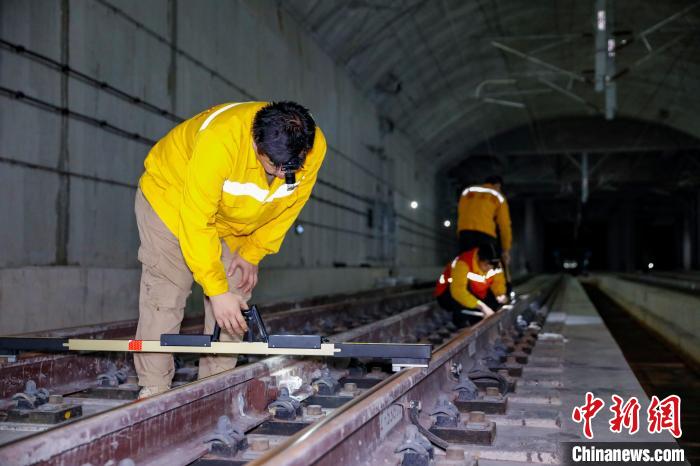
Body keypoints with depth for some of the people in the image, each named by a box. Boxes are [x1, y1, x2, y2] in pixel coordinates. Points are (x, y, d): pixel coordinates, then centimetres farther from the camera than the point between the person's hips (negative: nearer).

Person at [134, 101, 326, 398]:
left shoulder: (314, 147, -27)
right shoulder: (218, 142, -42)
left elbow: (290, 206, -8)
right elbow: (196, 221, -36)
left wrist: (253, 253, -7)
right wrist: (217, 290, -35)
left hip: (234, 222, 5)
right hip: (171, 198, -5)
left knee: (234, 301, 1)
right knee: (165, 294, -12)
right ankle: (153, 388, -2)